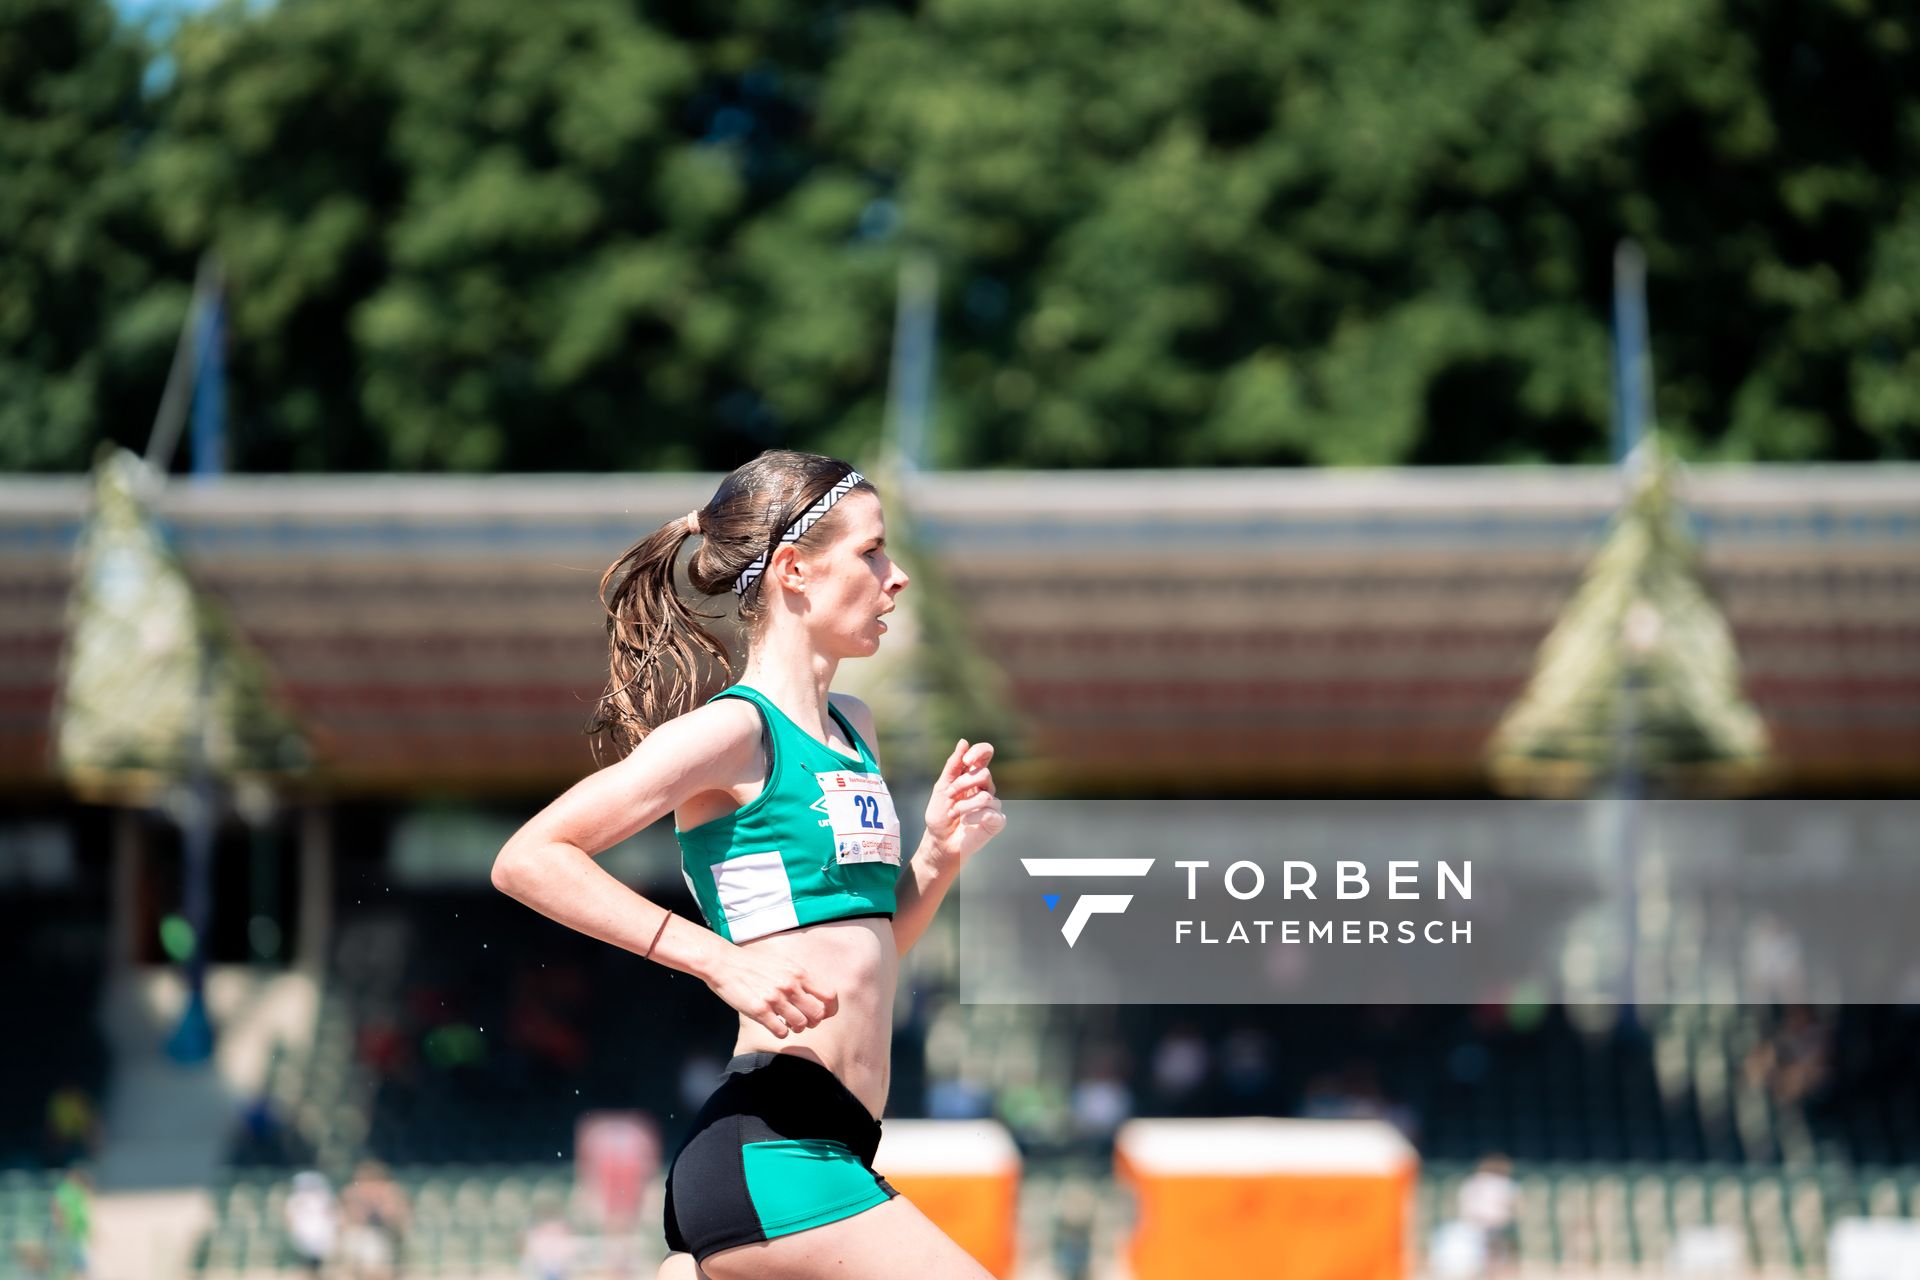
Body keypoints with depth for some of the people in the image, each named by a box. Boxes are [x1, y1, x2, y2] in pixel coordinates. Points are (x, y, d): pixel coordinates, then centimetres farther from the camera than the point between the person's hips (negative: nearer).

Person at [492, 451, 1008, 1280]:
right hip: (767, 1148, -9)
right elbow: (527, 860, -15)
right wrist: (723, 962, -20)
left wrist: (941, 852, 9)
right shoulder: (736, 731, -8)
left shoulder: (852, 730, 19)